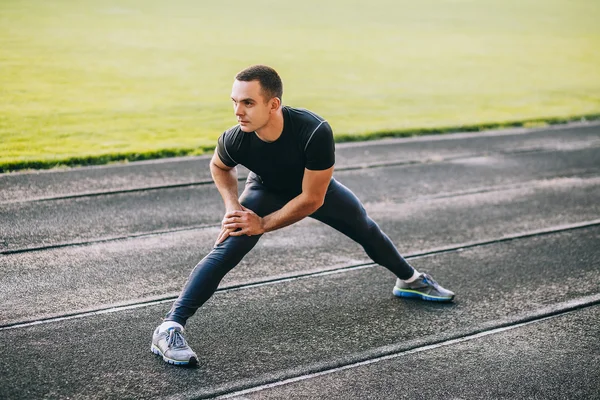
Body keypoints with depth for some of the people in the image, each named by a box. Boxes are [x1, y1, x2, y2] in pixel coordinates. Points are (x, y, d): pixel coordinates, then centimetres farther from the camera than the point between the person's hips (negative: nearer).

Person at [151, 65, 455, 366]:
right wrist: (232, 205, -22)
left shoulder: (315, 133, -44)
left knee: (364, 228, 21)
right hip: (266, 190, -1)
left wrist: (262, 224, -29)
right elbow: (219, 167, -7)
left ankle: (410, 280, 50)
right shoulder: (235, 140, -35)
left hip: (315, 185, 1)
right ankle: (169, 328, -25)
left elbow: (311, 199, -32)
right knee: (228, 247, -24)